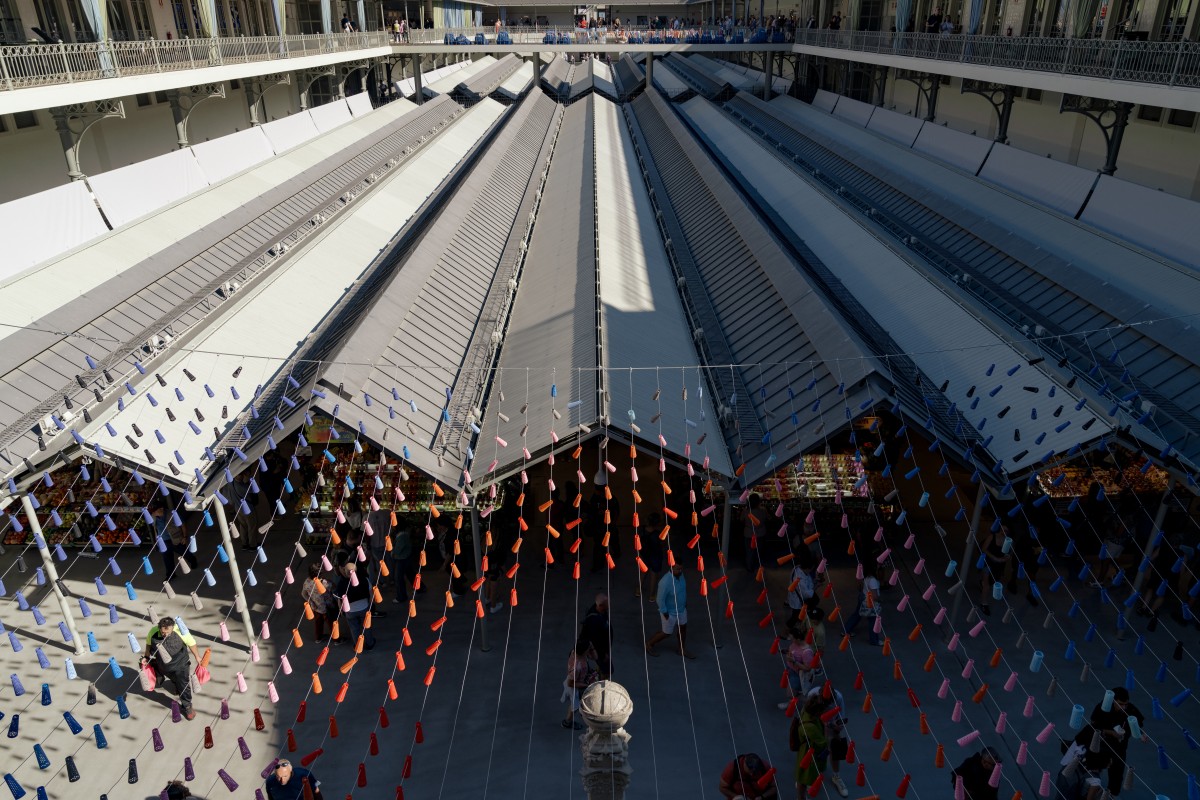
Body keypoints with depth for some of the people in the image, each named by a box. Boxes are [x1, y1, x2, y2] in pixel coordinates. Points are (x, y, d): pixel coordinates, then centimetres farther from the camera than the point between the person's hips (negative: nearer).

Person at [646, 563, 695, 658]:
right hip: (670, 613, -7)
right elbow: (660, 600, -26)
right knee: (667, 633, 12)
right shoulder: (665, 582, -37)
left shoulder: (680, 575, -13)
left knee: (683, 628, 21)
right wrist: (665, 613, -18)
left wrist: (685, 603, 14)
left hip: (681, 610, 7)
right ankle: (649, 644, 36)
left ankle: (682, 649, 44)